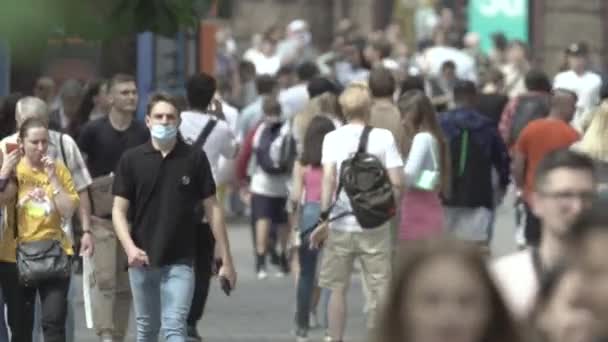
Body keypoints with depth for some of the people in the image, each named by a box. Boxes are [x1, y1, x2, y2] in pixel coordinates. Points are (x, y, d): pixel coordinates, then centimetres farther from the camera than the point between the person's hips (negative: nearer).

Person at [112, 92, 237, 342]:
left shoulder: (194, 159, -1)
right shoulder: (131, 160, 0)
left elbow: (212, 208, 2)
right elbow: (119, 210, 0)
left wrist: (226, 260, 0)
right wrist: (130, 247, -18)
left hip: (180, 260, -2)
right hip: (142, 260, 2)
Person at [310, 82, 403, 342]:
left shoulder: (333, 138, 0)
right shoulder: (384, 137, -1)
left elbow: (328, 178, -10)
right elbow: (396, 182, -6)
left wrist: (324, 218, -10)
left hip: (340, 225, 1)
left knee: (338, 288, 10)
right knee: (379, 289, 5)